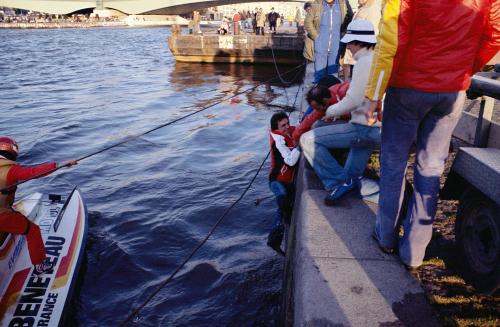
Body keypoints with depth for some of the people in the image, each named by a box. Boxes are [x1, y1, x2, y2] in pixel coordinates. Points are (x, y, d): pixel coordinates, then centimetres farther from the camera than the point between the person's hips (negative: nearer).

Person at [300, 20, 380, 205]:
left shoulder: (364, 62, -14)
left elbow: (353, 101, -21)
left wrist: (329, 111, -3)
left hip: (367, 129, -10)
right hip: (382, 128, 10)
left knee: (308, 140, -9)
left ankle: (338, 182, -4)